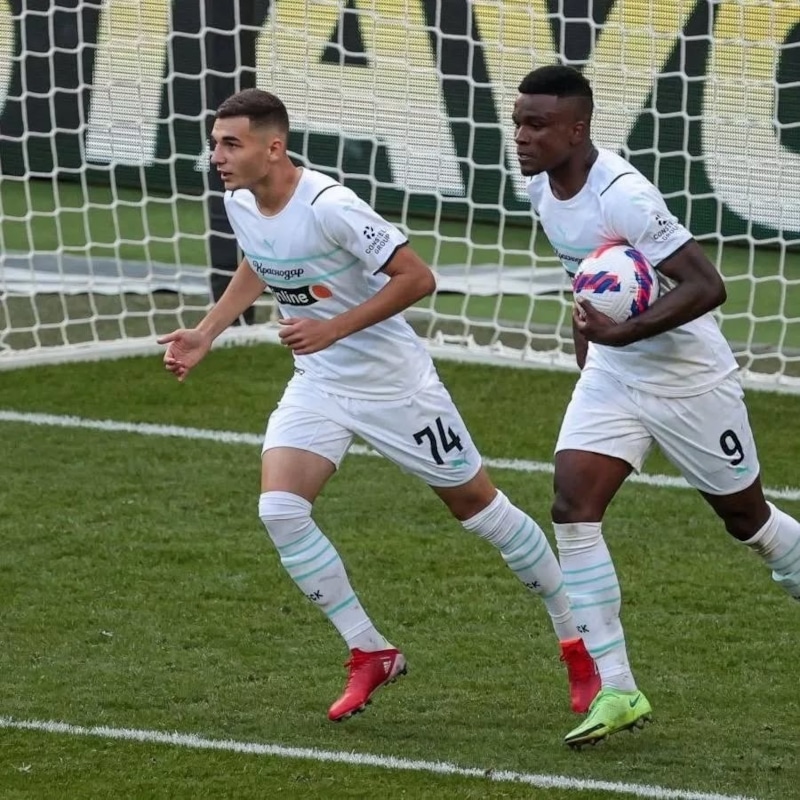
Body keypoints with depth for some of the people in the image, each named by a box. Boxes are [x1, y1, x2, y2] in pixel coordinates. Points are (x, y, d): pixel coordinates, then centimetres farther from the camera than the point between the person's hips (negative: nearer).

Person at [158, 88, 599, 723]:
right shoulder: (239, 203, -4)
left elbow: (417, 278, -25)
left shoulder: (328, 207, -27)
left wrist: (332, 329, -28)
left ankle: (577, 639, 23)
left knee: (476, 504, 5)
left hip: (393, 380, -6)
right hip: (317, 385, 6)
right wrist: (204, 334, 12)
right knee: (279, 509, -13)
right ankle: (371, 655, 0)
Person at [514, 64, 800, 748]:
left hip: (688, 377, -7)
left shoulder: (622, 197, -27)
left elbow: (707, 286, -30)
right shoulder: (543, 188, -2)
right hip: (610, 375, 7)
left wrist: (626, 332, -35)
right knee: (573, 506, -11)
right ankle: (616, 691, -11)